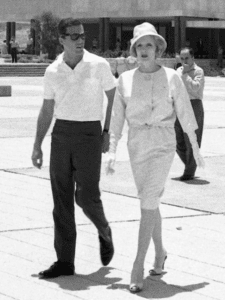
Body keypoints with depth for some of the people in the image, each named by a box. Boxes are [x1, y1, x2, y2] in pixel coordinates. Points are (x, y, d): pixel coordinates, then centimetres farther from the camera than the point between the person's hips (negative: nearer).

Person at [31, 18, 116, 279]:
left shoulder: (99, 65, -4)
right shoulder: (52, 71, 5)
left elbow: (114, 99, 4)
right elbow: (46, 111, 12)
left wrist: (108, 133, -4)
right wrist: (37, 146, 9)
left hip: (90, 134, -3)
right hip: (61, 135, 3)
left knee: (86, 195, -10)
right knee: (62, 199, 3)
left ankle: (104, 232, 23)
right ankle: (64, 261, 8)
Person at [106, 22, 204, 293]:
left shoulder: (171, 77, -4)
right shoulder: (126, 79, 2)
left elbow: (185, 112, 2)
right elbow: (117, 117, 2)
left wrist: (195, 147, 7)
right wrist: (112, 152, -5)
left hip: (163, 144, -3)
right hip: (137, 146, 3)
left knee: (148, 203, -14)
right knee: (151, 202, 16)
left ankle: (138, 266, -13)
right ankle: (160, 251, 38)